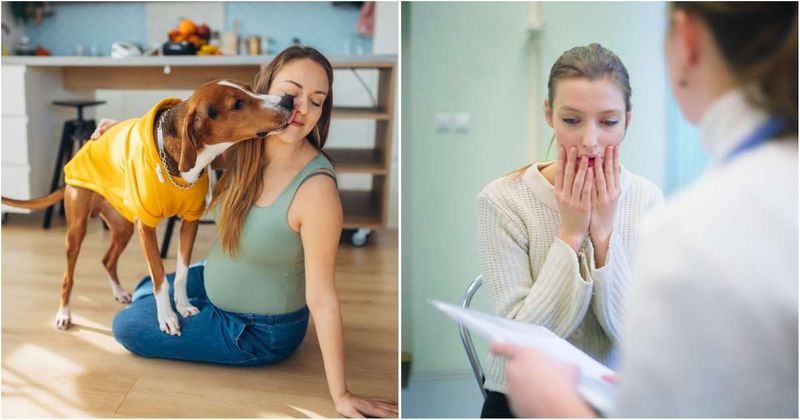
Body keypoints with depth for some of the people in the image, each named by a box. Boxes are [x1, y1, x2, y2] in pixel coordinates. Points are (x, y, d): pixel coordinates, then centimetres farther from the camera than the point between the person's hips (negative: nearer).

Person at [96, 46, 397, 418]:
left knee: (125, 327, 4)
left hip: (259, 331, -7)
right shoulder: (243, 144, -15)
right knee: (144, 293, 27)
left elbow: (322, 300, -30)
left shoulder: (316, 188, -35)